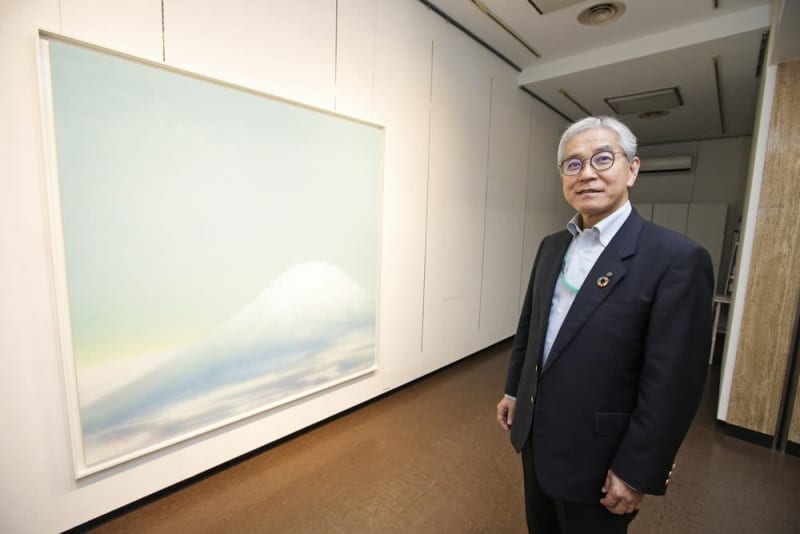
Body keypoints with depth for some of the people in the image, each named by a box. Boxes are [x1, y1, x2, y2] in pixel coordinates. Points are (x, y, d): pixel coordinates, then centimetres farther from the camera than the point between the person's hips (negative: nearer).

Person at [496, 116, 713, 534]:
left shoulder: (677, 258, -19)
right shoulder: (551, 247, 1)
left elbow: (672, 384, -19)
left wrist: (635, 473, -15)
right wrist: (514, 390, 13)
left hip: (596, 453, -6)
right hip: (534, 435, 6)